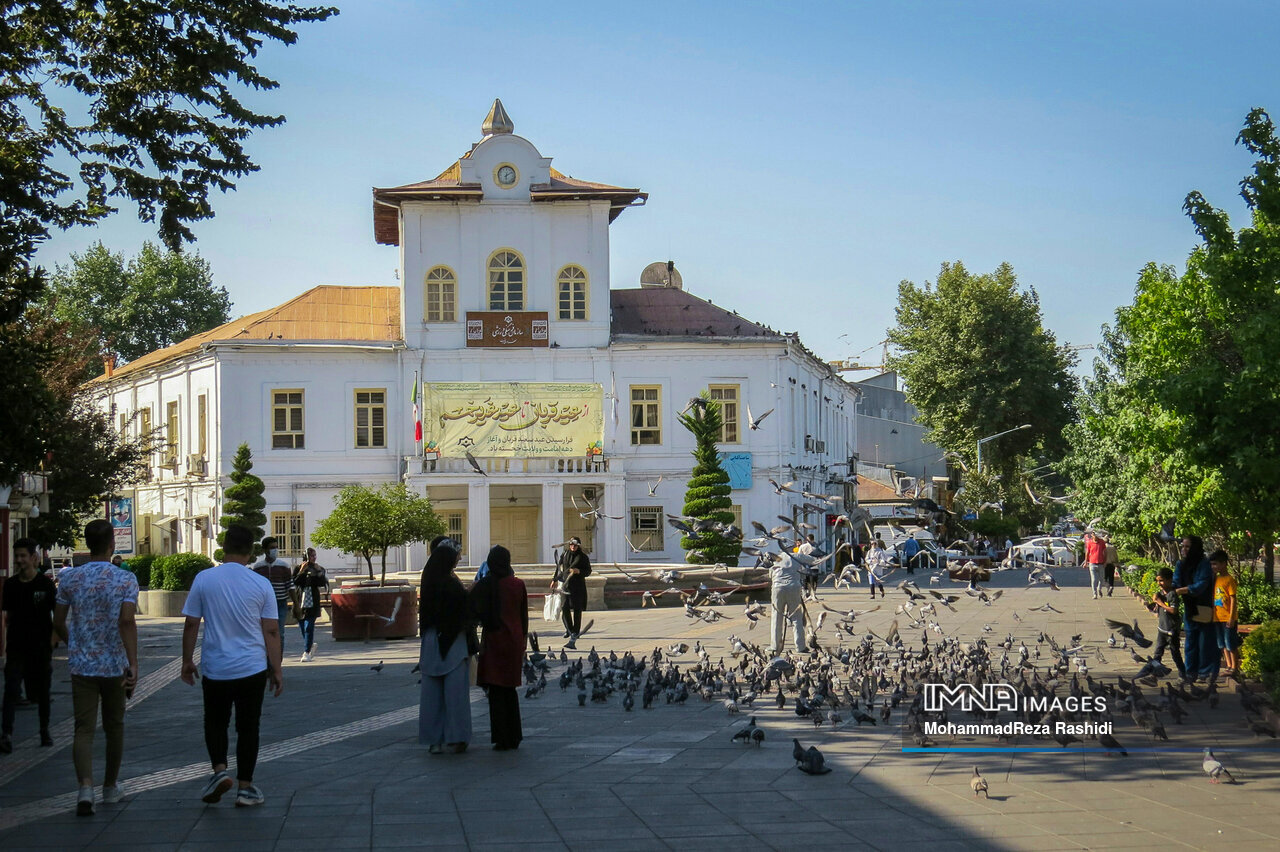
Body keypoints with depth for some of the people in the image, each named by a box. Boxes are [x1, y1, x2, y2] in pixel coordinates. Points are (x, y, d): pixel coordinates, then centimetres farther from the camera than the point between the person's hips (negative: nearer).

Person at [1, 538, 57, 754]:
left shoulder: (45, 584, -5)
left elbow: (57, 615, -2)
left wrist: (52, 640, -9)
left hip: (41, 646, -2)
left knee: (42, 691, 11)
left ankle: (45, 731, 28)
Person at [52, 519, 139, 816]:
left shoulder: (70, 578, -1)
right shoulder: (125, 580, -9)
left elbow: (58, 624, 4)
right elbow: (127, 621, -22)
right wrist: (133, 663, -24)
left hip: (81, 666, 1)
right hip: (115, 666, -1)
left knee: (84, 729, -1)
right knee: (114, 727, 17)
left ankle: (85, 787, -22)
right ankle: (110, 787, 30)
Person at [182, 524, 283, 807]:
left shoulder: (204, 579, -5)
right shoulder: (261, 584, -5)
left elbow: (191, 625, -1)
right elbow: (271, 631, -2)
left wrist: (187, 661, 11)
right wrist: (276, 670, 5)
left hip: (215, 668, 0)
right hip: (252, 669, 0)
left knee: (215, 723, 18)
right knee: (248, 728, 9)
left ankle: (219, 769, -2)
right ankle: (245, 788, 12)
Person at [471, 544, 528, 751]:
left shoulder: (487, 585, -12)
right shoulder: (518, 585, 2)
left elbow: (475, 610, -13)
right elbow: (524, 617, 8)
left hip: (495, 640, -5)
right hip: (514, 641, 5)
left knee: (496, 691, 0)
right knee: (510, 689, 15)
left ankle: (502, 739, -2)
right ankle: (514, 737, 19)